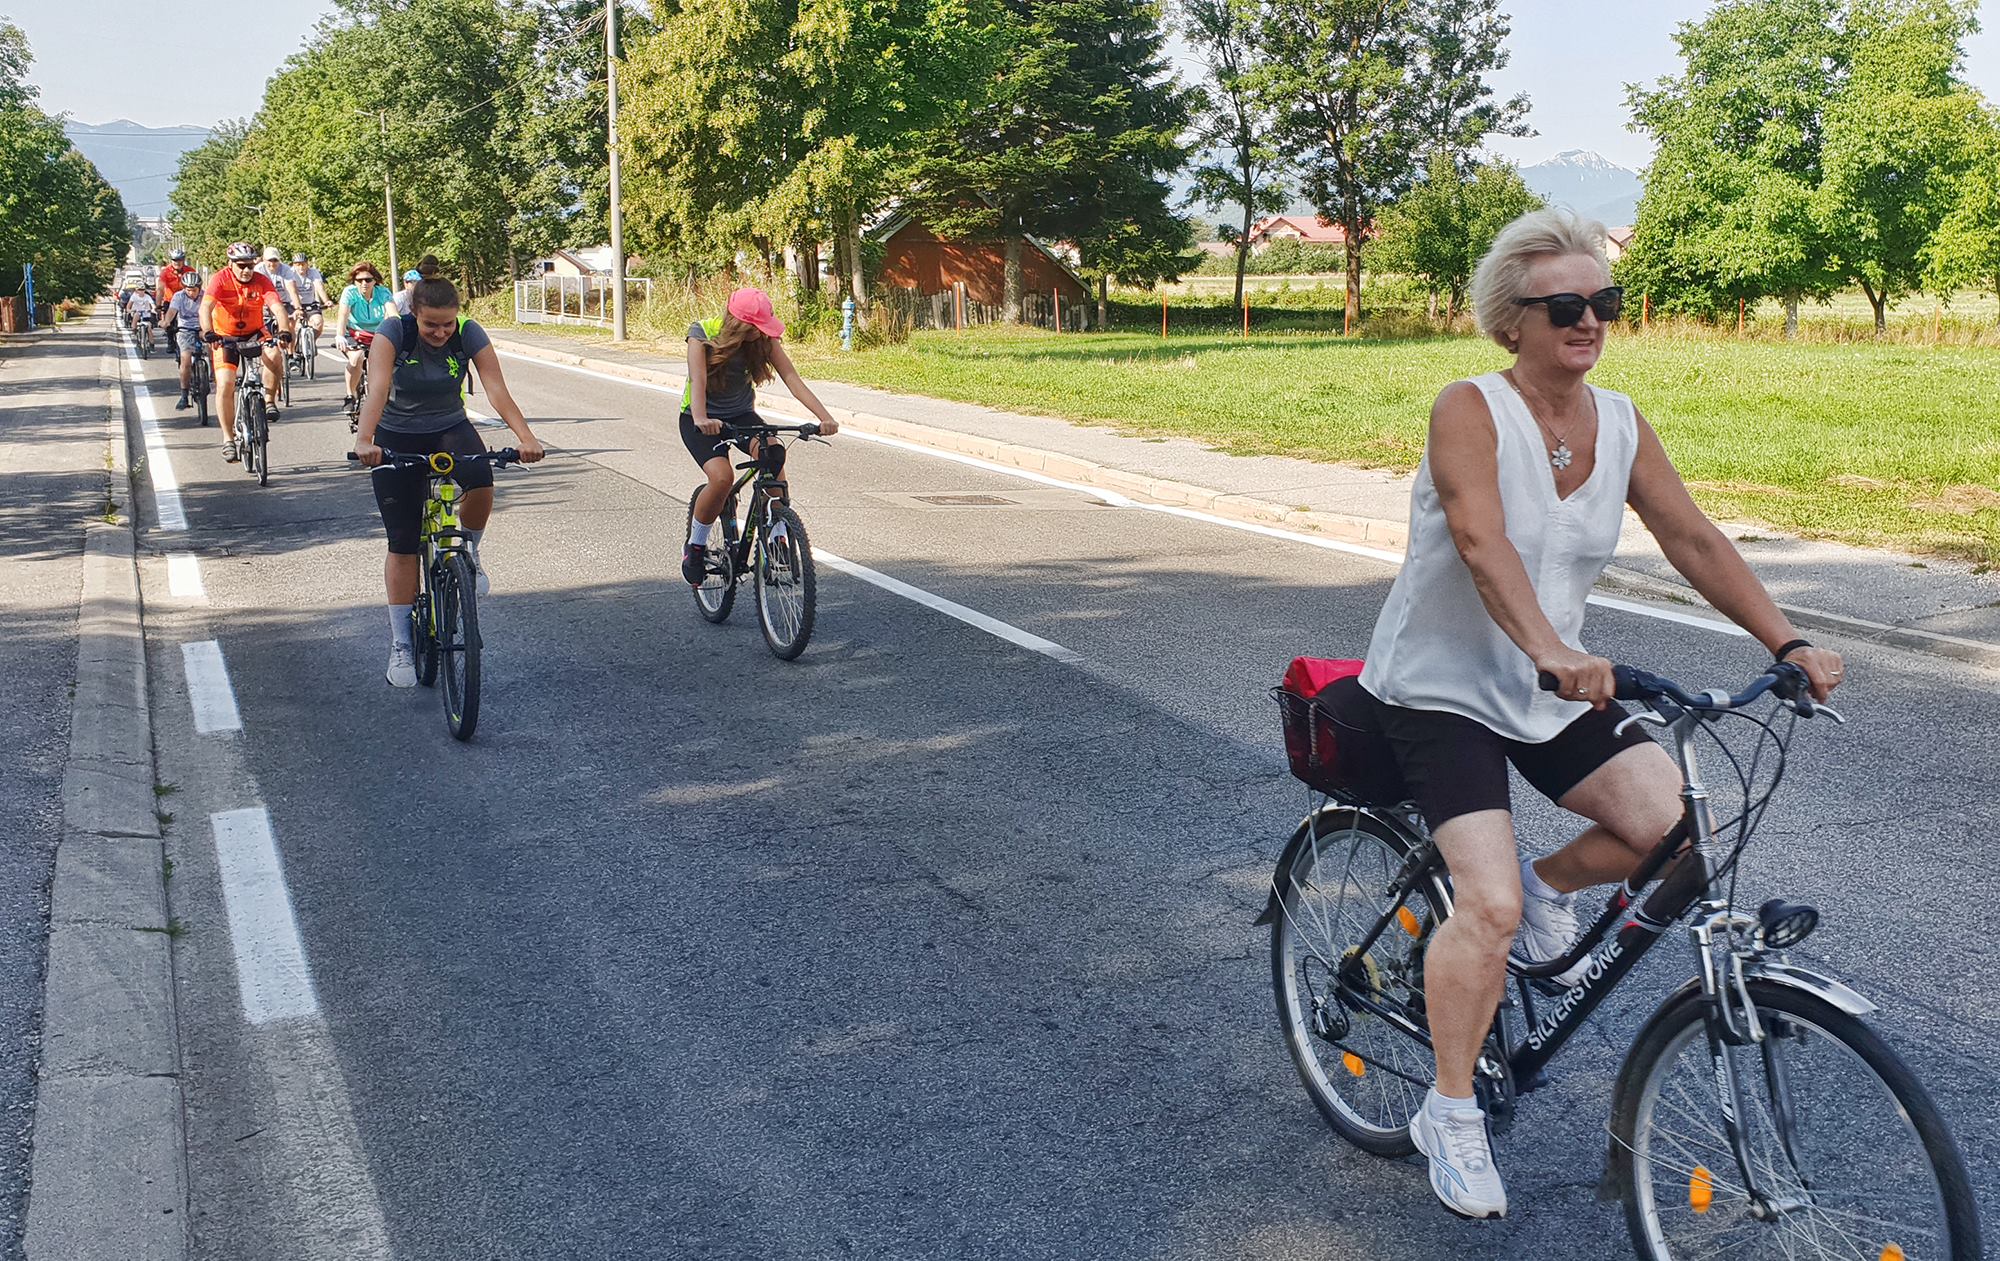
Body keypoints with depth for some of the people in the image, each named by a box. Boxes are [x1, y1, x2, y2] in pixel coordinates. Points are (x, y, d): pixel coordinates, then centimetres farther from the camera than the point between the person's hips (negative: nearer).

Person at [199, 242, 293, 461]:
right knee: (225, 385, -14)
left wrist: (284, 332, -45)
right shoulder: (220, 279, -17)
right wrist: (208, 333, -47)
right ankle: (228, 439, -5)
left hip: (254, 334, 1)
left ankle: (268, 401, -8)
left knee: (274, 356, -31)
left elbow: (277, 308, -25)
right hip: (225, 337, -1)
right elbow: (206, 307, -29)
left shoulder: (262, 281, -13)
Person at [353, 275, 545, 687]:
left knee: (481, 480, -34)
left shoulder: (469, 334, -17)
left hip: (450, 428, 1)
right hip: (397, 437, -1)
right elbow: (377, 389, -34)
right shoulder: (393, 332, -22)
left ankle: (469, 550, -2)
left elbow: (497, 389, -27)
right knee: (403, 544, -4)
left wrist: (525, 437, -43)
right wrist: (364, 440, -51)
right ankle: (400, 645, 6)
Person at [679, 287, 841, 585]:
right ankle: (695, 546, -6)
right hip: (701, 420, -3)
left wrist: (825, 417, -35)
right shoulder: (702, 333, -20)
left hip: (741, 415, 3)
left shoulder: (764, 339, -12)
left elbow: (791, 378, -21)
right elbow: (698, 380, -33)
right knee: (722, 476, -29)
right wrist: (701, 420, -54)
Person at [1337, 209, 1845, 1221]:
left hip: (1551, 687, 6)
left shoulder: (1620, 424, 1)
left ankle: (1550, 884, 21)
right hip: (1438, 690, -6)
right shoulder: (1470, 411, -19)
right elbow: (1483, 544, -33)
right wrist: (1553, 652, -48)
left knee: (1669, 820, -12)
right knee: (1489, 907, -18)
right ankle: (1449, 1117, 3)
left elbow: (1693, 540, 0)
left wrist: (1787, 645, -9)